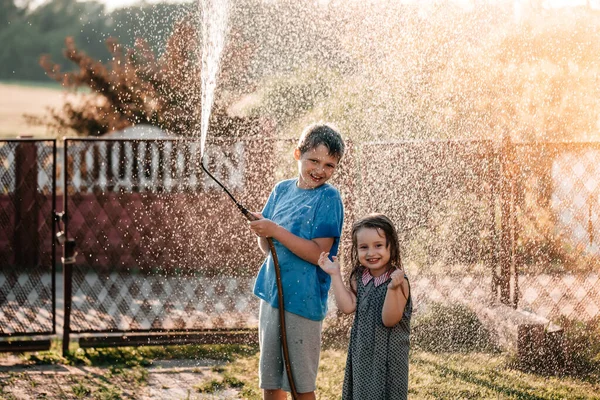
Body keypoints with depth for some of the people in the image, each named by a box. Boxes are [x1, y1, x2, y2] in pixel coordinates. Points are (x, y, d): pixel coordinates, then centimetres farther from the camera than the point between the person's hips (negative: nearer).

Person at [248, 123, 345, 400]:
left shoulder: (328, 198, -9)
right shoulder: (282, 190, 9)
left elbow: (319, 253, -17)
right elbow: (266, 248, 12)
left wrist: (275, 230, -20)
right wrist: (262, 233, -10)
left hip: (303, 301, -6)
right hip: (272, 293, 6)